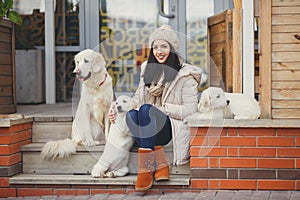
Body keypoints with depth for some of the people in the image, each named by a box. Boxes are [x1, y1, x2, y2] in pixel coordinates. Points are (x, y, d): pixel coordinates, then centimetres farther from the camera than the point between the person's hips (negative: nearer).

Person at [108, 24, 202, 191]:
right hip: (150, 129, 5)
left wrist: (164, 108, -15)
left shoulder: (185, 75, 0)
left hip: (174, 127, -5)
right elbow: (138, 99, 17)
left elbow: (191, 110, -7)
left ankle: (147, 168, -36)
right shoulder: (148, 70, 18)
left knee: (146, 109, -33)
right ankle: (160, 165, -35)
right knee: (131, 115, -29)